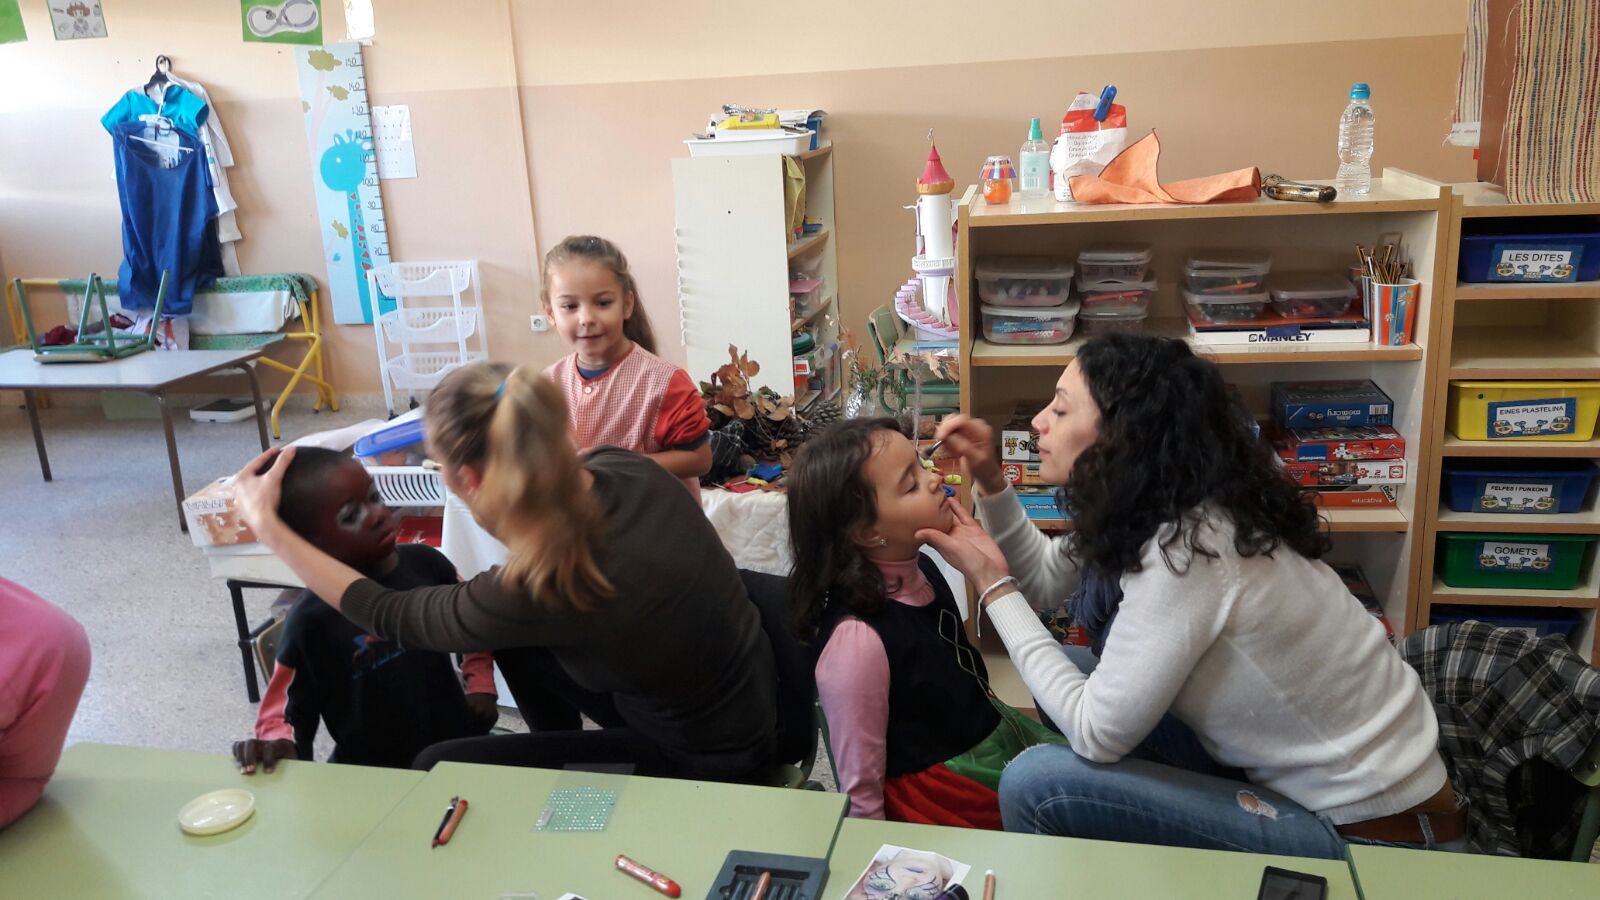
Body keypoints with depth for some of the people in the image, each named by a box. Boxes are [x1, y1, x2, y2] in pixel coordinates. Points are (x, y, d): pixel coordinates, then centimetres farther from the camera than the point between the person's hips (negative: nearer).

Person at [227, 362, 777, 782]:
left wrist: (267, 526, -1)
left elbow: (385, 615, -11)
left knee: (441, 770, 2)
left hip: (703, 768, -7)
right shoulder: (621, 467, -16)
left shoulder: (536, 593, -33)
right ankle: (563, 746, 31)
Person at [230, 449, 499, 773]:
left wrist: (481, 686, 4)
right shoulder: (311, 622, -15)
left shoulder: (425, 563, -3)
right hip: (374, 777, -3)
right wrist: (279, 742, -27)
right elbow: (285, 712, -6)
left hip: (459, 747, 3)